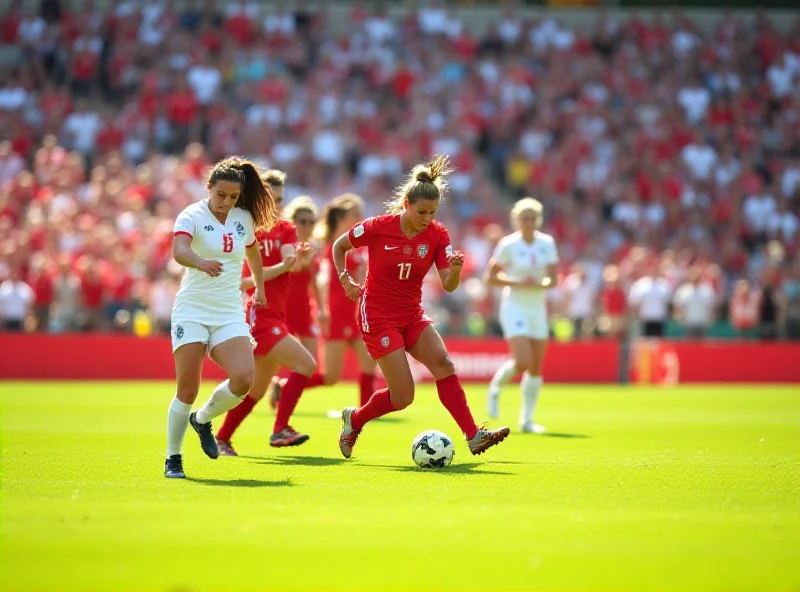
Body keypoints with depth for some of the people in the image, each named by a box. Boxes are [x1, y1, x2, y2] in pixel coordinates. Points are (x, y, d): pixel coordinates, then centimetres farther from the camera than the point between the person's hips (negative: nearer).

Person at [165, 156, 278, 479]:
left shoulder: (244, 218, 7)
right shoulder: (193, 215, -8)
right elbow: (179, 250, -29)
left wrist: (259, 287, 34)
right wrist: (201, 262, -49)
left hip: (229, 313, 4)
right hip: (192, 310, -4)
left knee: (243, 378, -18)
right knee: (187, 390, -9)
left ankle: (202, 419, 11)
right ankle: (173, 458, 10)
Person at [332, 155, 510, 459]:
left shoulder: (437, 235, -5)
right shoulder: (379, 227, -14)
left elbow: (448, 286, -10)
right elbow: (339, 246, 3)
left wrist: (455, 271, -31)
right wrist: (345, 280, -7)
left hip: (412, 315, 5)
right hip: (378, 316, -4)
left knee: (443, 363, -19)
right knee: (403, 396, -10)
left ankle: (474, 436, -20)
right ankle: (354, 419, 18)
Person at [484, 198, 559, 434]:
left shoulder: (547, 243, 3)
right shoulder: (508, 244, -8)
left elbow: (553, 279, 1)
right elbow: (490, 277, -5)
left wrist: (539, 284, -20)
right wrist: (517, 282, -17)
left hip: (538, 308, 5)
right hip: (514, 307, -5)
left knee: (536, 368, 4)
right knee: (522, 362, -19)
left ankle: (527, 419, 15)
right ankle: (495, 388, 11)